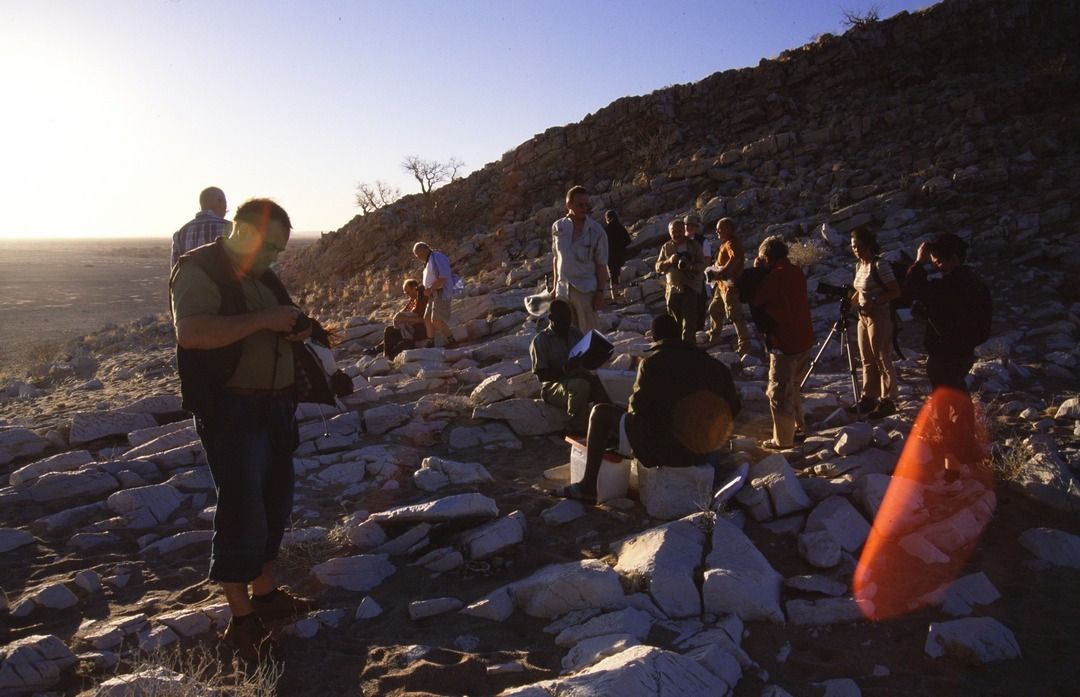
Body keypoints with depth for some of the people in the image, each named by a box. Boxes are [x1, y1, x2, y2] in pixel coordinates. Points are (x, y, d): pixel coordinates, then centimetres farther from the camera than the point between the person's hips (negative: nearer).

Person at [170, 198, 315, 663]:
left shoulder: (261, 276, 14)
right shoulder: (199, 270, -12)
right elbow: (190, 331, -29)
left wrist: (296, 330, 2)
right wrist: (263, 320, -26)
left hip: (275, 405, 9)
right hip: (231, 411, -9)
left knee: (275, 502, 15)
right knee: (242, 511, -5)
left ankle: (265, 594, 32)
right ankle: (241, 621, 8)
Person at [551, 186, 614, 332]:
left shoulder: (596, 231, -10)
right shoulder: (558, 227, 1)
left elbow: (601, 265, -7)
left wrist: (600, 292, -10)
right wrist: (555, 286, 13)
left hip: (586, 290, -4)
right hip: (563, 289, 4)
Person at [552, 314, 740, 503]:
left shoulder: (651, 362, -11)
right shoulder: (711, 363, 2)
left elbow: (638, 405, -8)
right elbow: (733, 407, 6)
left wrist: (629, 409, 16)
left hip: (661, 449, -6)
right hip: (700, 452, 6)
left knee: (600, 412, 9)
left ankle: (587, 487, 9)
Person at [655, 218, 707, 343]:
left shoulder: (694, 246, -1)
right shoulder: (666, 247, 6)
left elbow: (702, 265, -6)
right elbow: (658, 267, 2)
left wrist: (691, 267, -27)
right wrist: (669, 261, -17)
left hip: (691, 288, -3)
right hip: (673, 289, 3)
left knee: (689, 320, -9)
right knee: (675, 321, 14)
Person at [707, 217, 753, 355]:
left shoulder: (731, 243, -17)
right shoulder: (725, 243, 15)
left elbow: (735, 258, -38)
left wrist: (722, 272, -36)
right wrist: (714, 271, 5)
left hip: (730, 285, -11)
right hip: (722, 285, 11)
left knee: (735, 315, -8)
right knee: (714, 310, 23)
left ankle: (744, 345, -2)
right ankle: (714, 336, 42)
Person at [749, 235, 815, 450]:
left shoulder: (772, 278, -18)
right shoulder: (797, 273, 4)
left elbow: (754, 301, -4)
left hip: (783, 343, -8)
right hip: (804, 340, 8)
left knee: (779, 392, 3)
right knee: (793, 386, 24)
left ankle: (783, 439, 10)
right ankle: (798, 426, 36)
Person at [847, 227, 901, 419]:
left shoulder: (880, 265, -14)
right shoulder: (859, 265, 11)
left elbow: (896, 292, -16)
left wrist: (874, 302, -25)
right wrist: (850, 302, 5)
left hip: (879, 317, -9)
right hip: (863, 316, 9)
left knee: (882, 360, -3)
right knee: (867, 360, 14)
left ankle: (887, 401, 5)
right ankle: (868, 398, 23)